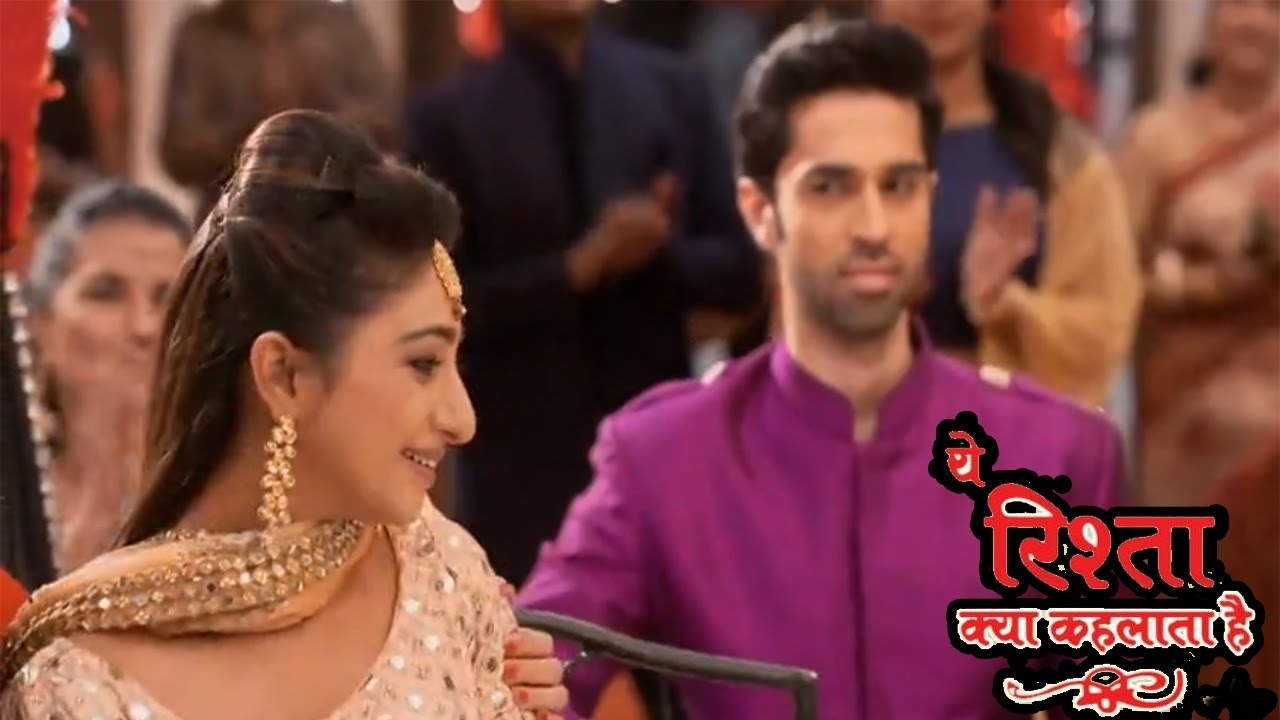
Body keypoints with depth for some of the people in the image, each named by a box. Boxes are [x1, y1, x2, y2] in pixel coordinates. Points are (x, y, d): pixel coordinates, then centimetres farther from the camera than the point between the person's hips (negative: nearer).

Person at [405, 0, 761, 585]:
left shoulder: (674, 90, 6)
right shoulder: (448, 117, -3)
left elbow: (738, 270, 7)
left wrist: (661, 251, -13)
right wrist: (574, 268, -17)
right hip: (522, 463, -2)